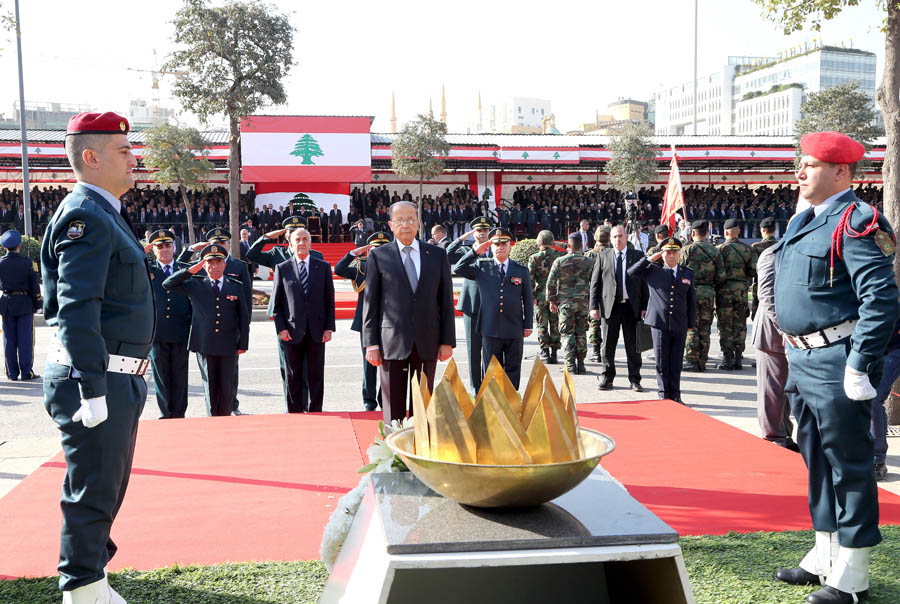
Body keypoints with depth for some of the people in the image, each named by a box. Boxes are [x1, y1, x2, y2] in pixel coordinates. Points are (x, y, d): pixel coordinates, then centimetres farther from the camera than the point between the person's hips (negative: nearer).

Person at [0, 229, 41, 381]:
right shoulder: (28, 263, -10)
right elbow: (34, 287, -7)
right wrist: (38, 305, 3)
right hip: (25, 304, -2)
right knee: (25, 338, 2)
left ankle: (12, 373, 11)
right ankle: (26, 372, 1)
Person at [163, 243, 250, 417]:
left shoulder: (236, 286, 8)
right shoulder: (195, 285, 7)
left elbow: (244, 317, 9)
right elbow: (168, 285, 3)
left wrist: (243, 344, 3)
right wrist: (190, 270, -7)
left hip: (228, 345, 1)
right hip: (204, 344, 0)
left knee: (226, 386, 4)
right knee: (210, 386, 4)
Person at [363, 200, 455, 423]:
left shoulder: (437, 254, 9)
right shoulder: (378, 256, 4)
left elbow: (446, 300, 8)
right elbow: (370, 302, 2)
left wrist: (447, 340, 3)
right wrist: (371, 344, -5)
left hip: (427, 343, 2)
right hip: (392, 343, -2)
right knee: (393, 406, 2)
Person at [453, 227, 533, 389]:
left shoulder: (521, 270, 8)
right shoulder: (482, 266, 5)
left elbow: (527, 300, 9)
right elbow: (458, 269, -5)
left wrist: (528, 325, 5)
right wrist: (475, 251, -13)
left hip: (514, 330, 1)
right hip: (491, 330, -1)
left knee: (513, 370, 6)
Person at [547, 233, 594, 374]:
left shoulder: (559, 261, -5)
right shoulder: (589, 262, 2)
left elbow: (551, 282, -4)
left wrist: (552, 300, 5)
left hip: (566, 301, -2)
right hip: (583, 302, 2)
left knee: (567, 332, 3)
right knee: (581, 333, 9)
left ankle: (570, 364, -5)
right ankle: (581, 365, 10)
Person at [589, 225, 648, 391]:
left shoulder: (638, 256, 7)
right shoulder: (602, 256, 7)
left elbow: (644, 283, 5)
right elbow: (595, 282, 6)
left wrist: (645, 307, -2)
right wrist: (594, 306, -2)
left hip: (632, 307, 0)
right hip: (610, 306, 0)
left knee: (633, 345, 4)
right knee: (608, 345, 5)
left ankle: (635, 379, 12)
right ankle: (607, 377, 16)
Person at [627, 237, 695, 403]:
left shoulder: (688, 273, 13)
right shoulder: (653, 271, 6)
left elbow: (691, 301, 15)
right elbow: (631, 272, 0)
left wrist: (691, 324, 10)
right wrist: (651, 259, -6)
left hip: (680, 325, 2)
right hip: (660, 324, -2)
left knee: (676, 363, 7)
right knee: (661, 362, 3)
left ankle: (675, 395, 16)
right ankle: (663, 394, 14)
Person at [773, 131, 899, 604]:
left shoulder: (856, 223, -13)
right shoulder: (802, 223, 15)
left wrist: (859, 367, -22)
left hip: (837, 364, -9)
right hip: (803, 362, 9)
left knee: (848, 464, 0)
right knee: (817, 461, 17)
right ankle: (825, 557, 32)